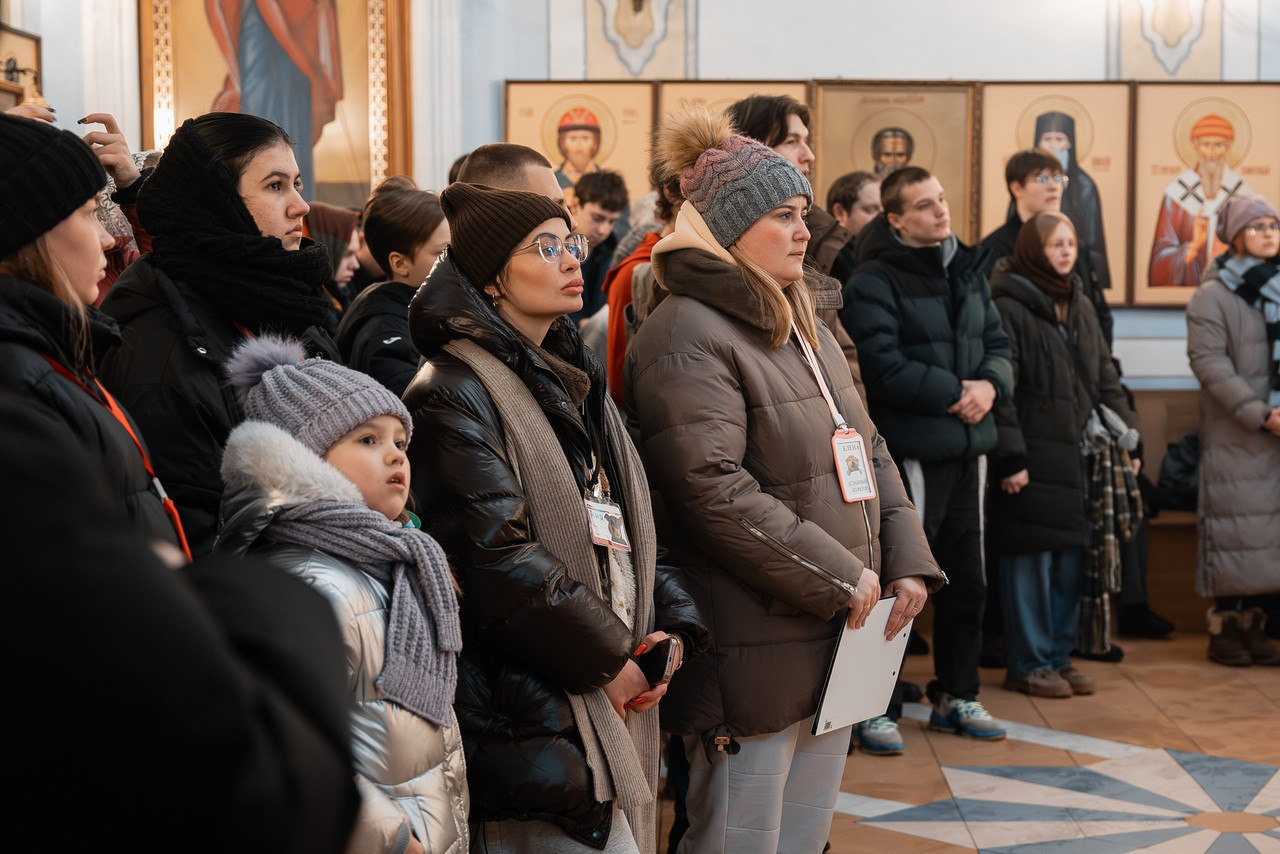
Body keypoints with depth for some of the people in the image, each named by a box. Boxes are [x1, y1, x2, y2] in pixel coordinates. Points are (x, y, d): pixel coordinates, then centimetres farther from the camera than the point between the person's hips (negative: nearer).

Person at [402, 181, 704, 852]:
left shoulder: (573, 381, 17)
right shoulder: (455, 395, -12)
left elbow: (629, 519, 20)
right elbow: (499, 556, -20)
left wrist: (670, 622, 3)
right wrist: (609, 655, -13)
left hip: (614, 696, 9)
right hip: (534, 714, -9)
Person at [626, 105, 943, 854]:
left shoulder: (806, 326, 18)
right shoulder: (689, 337, -14)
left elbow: (868, 449, 21)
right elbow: (713, 490, -22)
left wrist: (906, 560, 5)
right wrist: (839, 577, -19)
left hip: (837, 640, 9)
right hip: (755, 651, -9)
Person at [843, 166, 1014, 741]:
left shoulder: (967, 270, 12)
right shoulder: (874, 282, -11)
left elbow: (997, 342, 14)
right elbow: (884, 368, -19)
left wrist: (990, 384, -7)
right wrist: (954, 393, -16)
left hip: (968, 446, 8)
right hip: (911, 450, -8)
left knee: (967, 580, 15)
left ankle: (956, 697, 27)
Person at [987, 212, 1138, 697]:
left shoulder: (1080, 306, 15)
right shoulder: (1007, 306, -9)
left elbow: (1105, 379, 19)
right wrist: (1009, 458, -18)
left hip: (1074, 457, 7)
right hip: (1031, 458, -7)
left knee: (1071, 561, 9)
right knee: (1030, 561, -2)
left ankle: (1058, 655, 21)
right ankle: (1027, 664, 8)